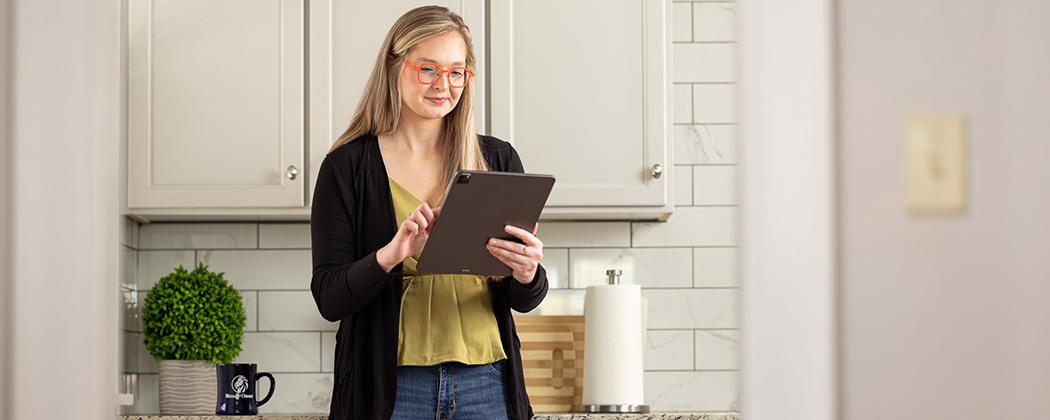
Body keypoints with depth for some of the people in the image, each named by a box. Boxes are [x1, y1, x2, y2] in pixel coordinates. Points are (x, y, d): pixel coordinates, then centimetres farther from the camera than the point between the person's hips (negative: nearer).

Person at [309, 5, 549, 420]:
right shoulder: (347, 166, -1)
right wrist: (389, 256, -24)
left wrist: (528, 275, -15)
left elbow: (525, 300, 8)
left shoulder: (497, 159, 6)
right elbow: (329, 298, -6)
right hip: (392, 386, -2)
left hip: (486, 385, 2)